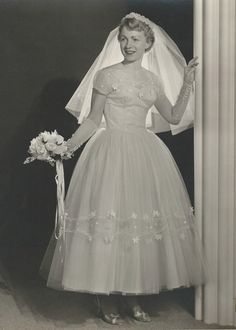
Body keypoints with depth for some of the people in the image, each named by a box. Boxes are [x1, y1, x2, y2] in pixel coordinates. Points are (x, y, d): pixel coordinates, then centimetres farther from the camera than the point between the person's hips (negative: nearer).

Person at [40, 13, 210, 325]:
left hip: (146, 153, 4)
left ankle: (132, 295, 14)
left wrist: (187, 83, 10)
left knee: (144, 216, 2)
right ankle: (104, 297, 6)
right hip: (112, 152, -4)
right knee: (108, 217, -8)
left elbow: (174, 117, 16)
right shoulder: (105, 75, 1)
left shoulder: (153, 79, 13)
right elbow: (93, 120, 1)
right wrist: (68, 145, -10)